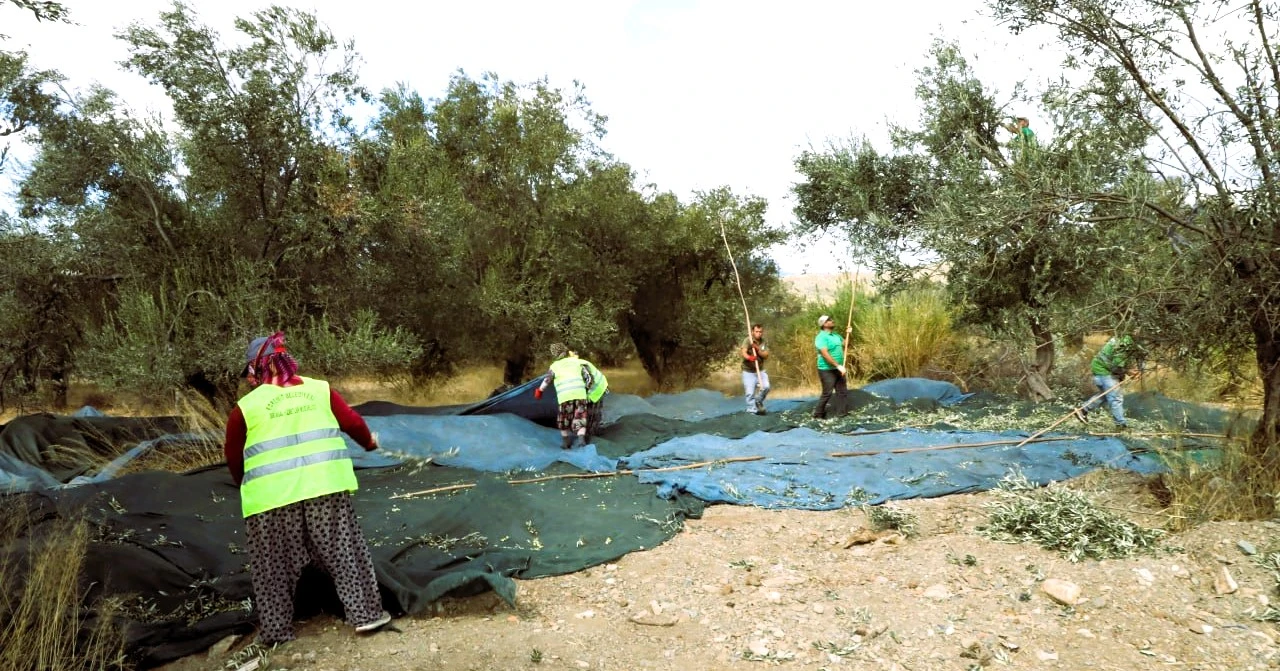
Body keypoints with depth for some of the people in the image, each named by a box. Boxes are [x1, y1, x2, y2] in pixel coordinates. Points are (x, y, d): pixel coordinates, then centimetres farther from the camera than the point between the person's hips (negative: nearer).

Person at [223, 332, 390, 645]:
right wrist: (369, 441, 28)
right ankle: (366, 614, 15)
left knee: (274, 567, 13)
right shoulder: (320, 389, 6)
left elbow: (233, 455, 8)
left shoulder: (246, 407, 0)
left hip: (271, 497, -1)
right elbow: (353, 423, 8)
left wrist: (243, 481, 28)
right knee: (343, 552, 11)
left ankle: (275, 630, 22)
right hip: (325, 487, 2)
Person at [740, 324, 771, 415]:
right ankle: (752, 410, 7)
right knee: (750, 392, -8)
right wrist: (749, 357, -47)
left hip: (760, 371, 4)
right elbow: (743, 352, -25)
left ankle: (759, 401, 15)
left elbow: (766, 355, -6)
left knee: (766, 387, -12)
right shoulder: (748, 340, -10)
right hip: (748, 371, -4)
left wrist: (757, 349, -23)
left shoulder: (763, 342, 5)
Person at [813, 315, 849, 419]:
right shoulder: (821, 337, -17)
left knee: (843, 392, 9)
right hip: (827, 370, -8)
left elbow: (845, 343, 24)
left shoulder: (835, 335, 10)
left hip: (838, 369, 8)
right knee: (827, 393, -3)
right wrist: (838, 365, -29)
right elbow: (825, 354, -26)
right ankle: (818, 414, 12)